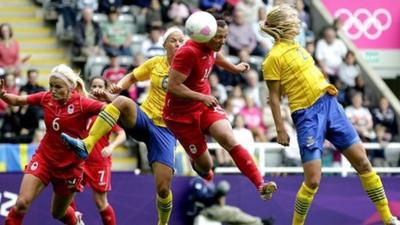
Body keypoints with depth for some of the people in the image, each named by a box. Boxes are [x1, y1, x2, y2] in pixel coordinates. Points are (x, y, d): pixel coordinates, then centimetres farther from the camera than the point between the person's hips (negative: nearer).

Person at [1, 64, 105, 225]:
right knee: (22, 203, -17)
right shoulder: (46, 98, -8)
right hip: (44, 157, 2)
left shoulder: (82, 104, -20)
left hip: (70, 165, -2)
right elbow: (17, 100, 4)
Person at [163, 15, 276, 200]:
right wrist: (202, 97, -33)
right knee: (205, 165, 2)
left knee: (230, 140, -21)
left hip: (205, 104, 6)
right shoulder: (189, 53, -26)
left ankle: (261, 185, -30)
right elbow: (173, 86, -29)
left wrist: (234, 68, 38)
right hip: (181, 114, -6)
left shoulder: (211, 48, -2)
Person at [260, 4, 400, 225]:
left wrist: (326, 86, 13)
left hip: (329, 104, 8)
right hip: (307, 115, -8)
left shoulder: (295, 47, 12)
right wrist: (280, 129, -11)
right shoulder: (273, 58, -10)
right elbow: (274, 97, -8)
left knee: (362, 162, 5)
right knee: (313, 180, -12)